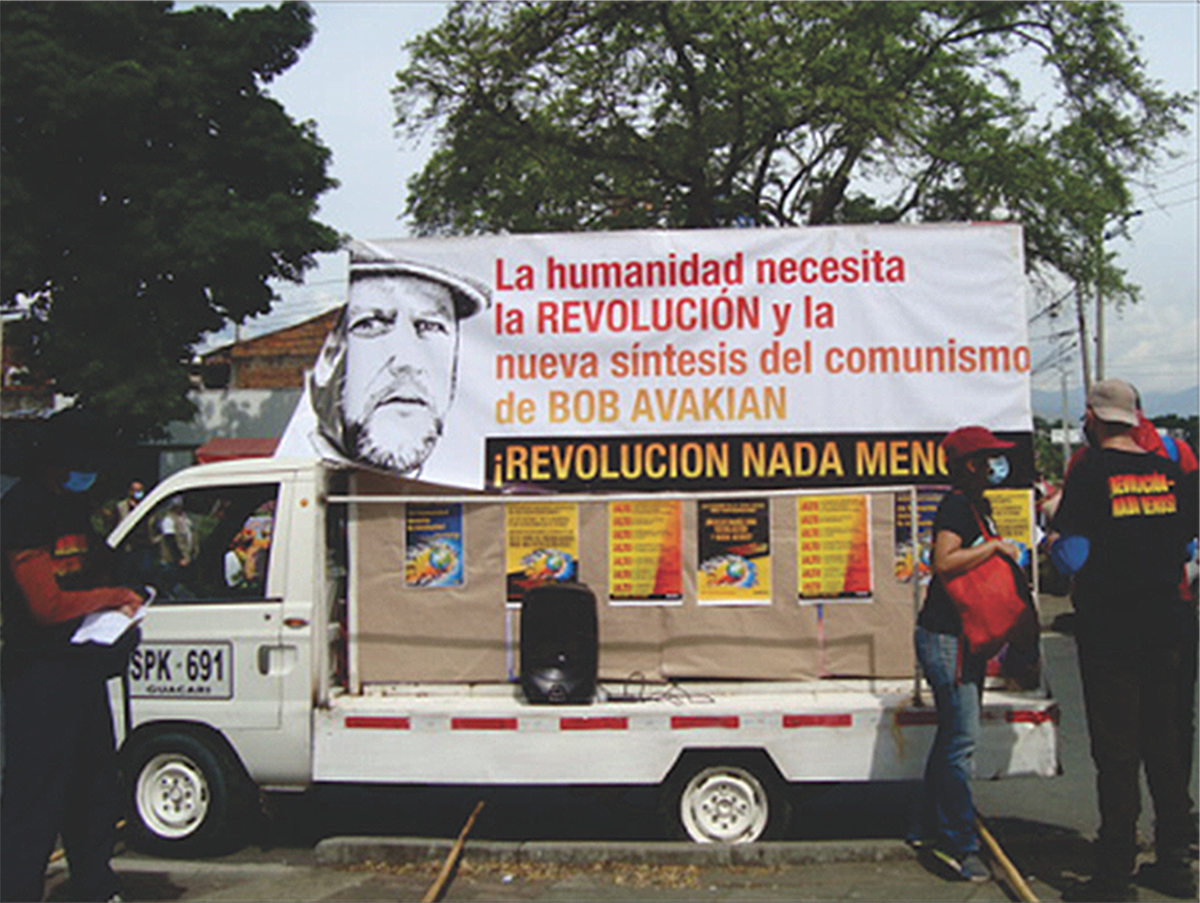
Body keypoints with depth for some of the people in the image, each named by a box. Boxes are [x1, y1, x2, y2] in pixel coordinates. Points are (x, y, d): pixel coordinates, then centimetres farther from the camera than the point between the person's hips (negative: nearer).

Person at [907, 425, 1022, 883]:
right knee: (961, 739, -8)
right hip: (945, 637, -10)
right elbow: (944, 561, -28)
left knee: (954, 736, 15)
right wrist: (995, 546, -21)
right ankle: (959, 844, -1)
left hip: (965, 637, 10)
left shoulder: (978, 505, 16)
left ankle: (928, 828, 26)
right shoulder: (956, 506, -15)